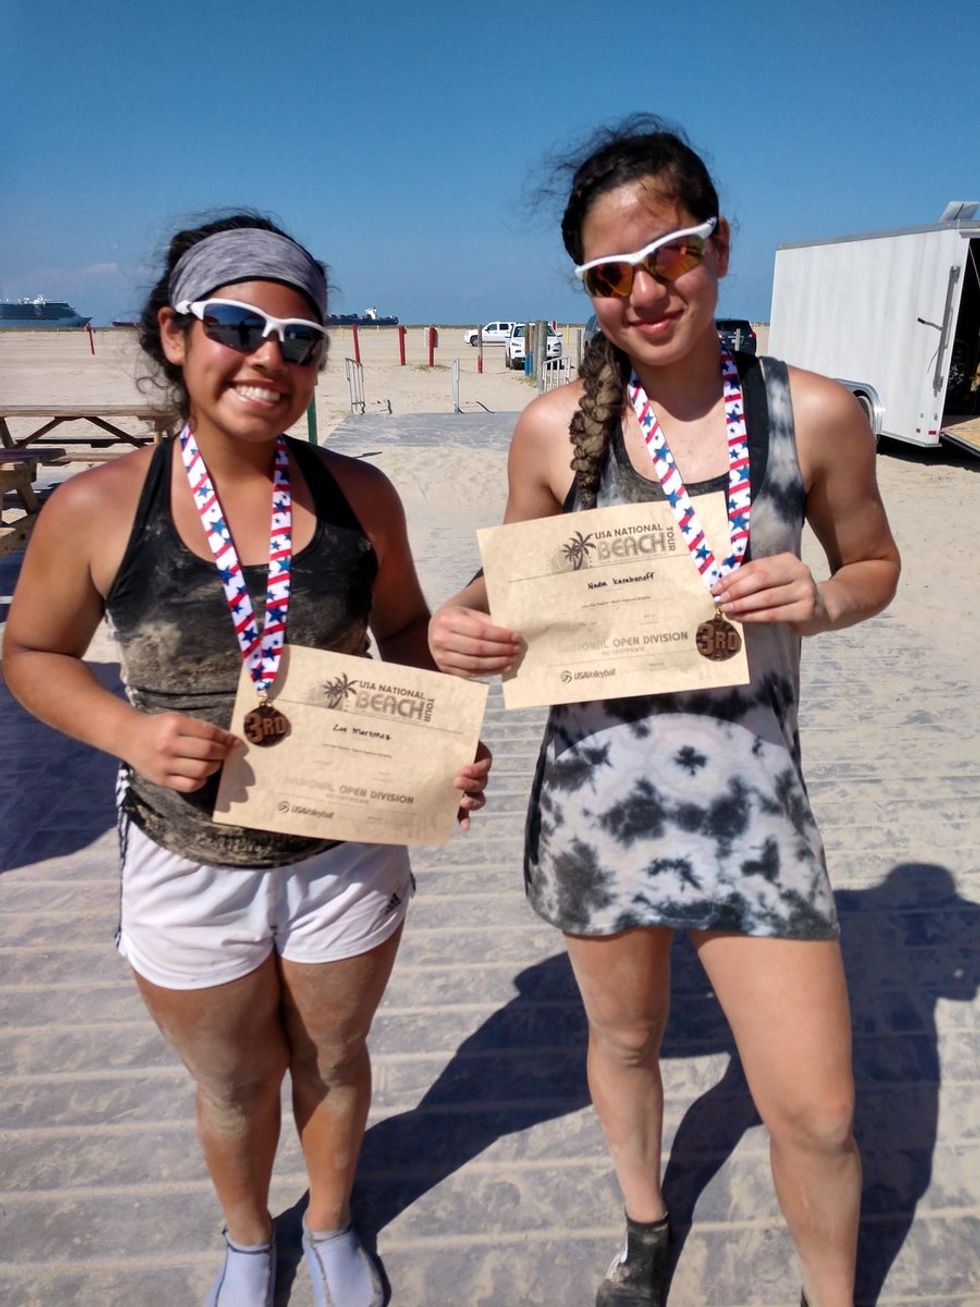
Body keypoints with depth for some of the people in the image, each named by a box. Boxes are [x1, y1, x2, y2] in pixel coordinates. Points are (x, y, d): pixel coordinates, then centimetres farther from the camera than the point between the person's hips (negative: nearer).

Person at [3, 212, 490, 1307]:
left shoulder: (356, 493, -11)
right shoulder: (95, 508, -15)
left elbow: (403, 628, 3)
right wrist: (131, 733, -21)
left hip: (347, 855, 1)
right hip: (188, 868, -1)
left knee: (333, 1060, 26)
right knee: (232, 1087, 25)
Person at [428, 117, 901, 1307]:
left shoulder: (813, 413, -6)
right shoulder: (556, 426, -6)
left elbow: (874, 564, 7)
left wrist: (818, 600, -15)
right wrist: (460, 624, -17)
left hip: (749, 795, 0)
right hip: (596, 788, 1)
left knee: (817, 1113, 6)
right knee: (624, 1035, 23)